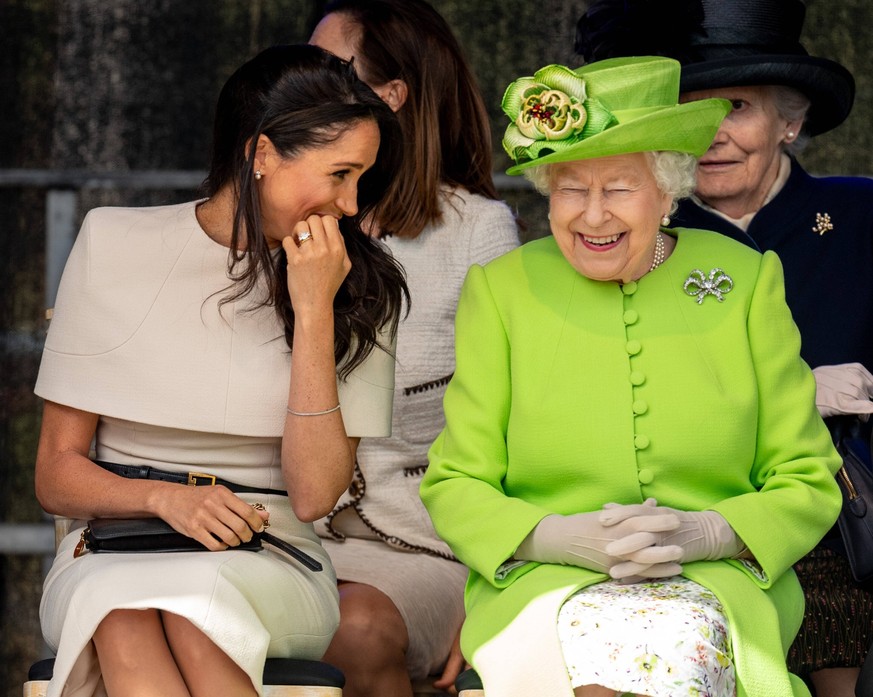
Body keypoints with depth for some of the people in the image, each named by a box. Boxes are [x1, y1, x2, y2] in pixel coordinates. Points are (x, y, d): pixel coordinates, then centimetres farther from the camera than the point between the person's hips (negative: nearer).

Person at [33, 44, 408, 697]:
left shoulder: (360, 287, 7)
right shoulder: (114, 245, 5)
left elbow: (314, 495, -5)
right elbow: (57, 474, 5)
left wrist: (314, 313, -10)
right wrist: (165, 498, -15)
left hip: (271, 565, 0)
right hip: (112, 555, 0)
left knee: (192, 601, -37)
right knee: (121, 608, -37)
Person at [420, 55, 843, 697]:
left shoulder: (747, 282, 7)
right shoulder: (501, 290, 7)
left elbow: (808, 486, 9)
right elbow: (454, 488, 6)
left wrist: (705, 533, -11)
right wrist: (566, 537, -13)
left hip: (719, 580, 0)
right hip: (542, 583, 0)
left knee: (685, 638, -35)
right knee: (599, 641, -35)